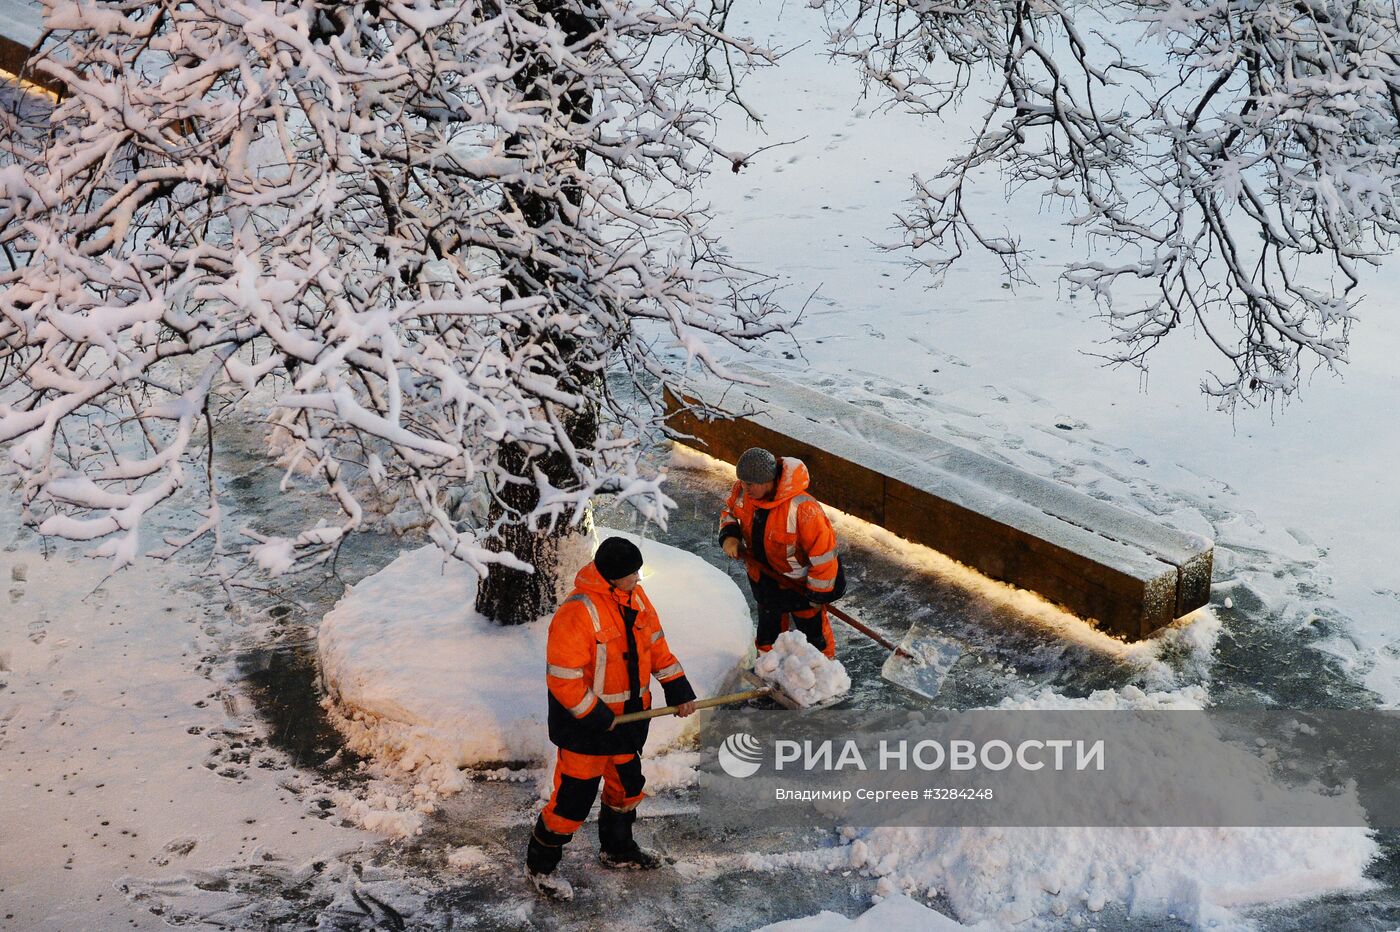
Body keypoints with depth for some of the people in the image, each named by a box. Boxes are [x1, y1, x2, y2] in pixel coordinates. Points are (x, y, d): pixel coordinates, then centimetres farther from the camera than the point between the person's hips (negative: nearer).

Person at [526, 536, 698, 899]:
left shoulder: (634, 595, -2)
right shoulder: (577, 612, -28)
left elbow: (655, 640, 10)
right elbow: (562, 678, -26)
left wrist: (677, 686, 4)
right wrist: (595, 717, -22)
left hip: (628, 717, 8)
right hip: (586, 723, -8)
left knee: (627, 785, 23)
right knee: (574, 797, 1)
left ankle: (617, 849, 46)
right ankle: (540, 865, 22)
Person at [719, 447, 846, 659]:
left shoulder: (801, 508, -39)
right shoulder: (741, 492, -20)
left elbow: (823, 549, -29)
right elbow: (729, 512, 6)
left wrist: (818, 592, -18)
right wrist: (729, 535, -17)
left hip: (799, 583, -5)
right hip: (763, 576, 5)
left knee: (812, 629, 16)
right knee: (768, 627, 27)